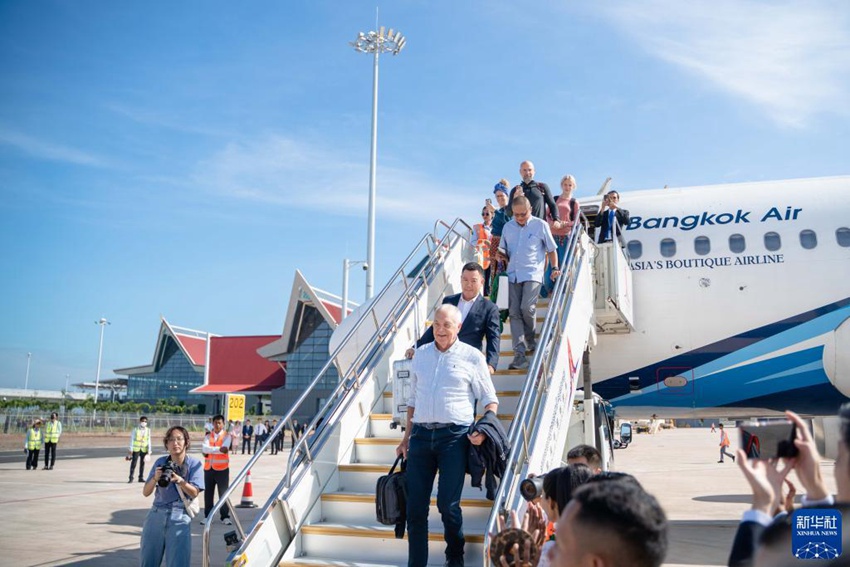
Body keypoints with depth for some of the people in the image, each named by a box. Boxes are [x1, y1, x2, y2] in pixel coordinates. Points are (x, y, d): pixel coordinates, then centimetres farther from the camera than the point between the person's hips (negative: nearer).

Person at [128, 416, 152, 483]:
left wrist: (149, 452, 2)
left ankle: (141, 478, 15)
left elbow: (149, 441, 5)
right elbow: (132, 440, -2)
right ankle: (131, 478, 5)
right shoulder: (135, 429, -3)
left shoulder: (148, 430, 4)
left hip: (144, 450, 2)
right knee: (133, 463, -3)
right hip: (136, 449, -2)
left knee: (142, 464, 6)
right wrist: (130, 450, -5)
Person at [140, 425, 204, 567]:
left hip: (180, 517, -3)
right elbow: (146, 492, 2)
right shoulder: (160, 462, 2)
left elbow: (194, 493, -7)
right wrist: (155, 478, -18)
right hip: (156, 514, 3)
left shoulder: (194, 464, -3)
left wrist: (179, 480, -23)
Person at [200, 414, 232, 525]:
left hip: (222, 468, -3)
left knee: (223, 493, 1)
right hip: (208, 468, 3)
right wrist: (219, 449, -23)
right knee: (208, 493, 9)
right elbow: (204, 449, -11)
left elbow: (224, 448, -19)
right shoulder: (208, 436, 8)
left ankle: (225, 516, 8)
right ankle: (207, 516, 19)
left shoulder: (226, 436, -1)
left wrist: (210, 450, -16)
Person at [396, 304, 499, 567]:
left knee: (448, 504, -1)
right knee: (415, 506, 4)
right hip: (421, 434, 4)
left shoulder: (472, 357, 1)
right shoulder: (420, 354, 12)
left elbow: (489, 399, 4)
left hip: (454, 436, -3)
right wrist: (407, 437, 17)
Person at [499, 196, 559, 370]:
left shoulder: (540, 225, 2)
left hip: (533, 274, -4)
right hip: (513, 274, 4)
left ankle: (530, 339, 13)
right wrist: (502, 255, -1)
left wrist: (555, 268, 1)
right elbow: (503, 250, 20)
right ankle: (520, 354, -4)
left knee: (527, 307, -17)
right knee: (514, 312, -4)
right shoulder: (508, 227, 11)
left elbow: (551, 249, 9)